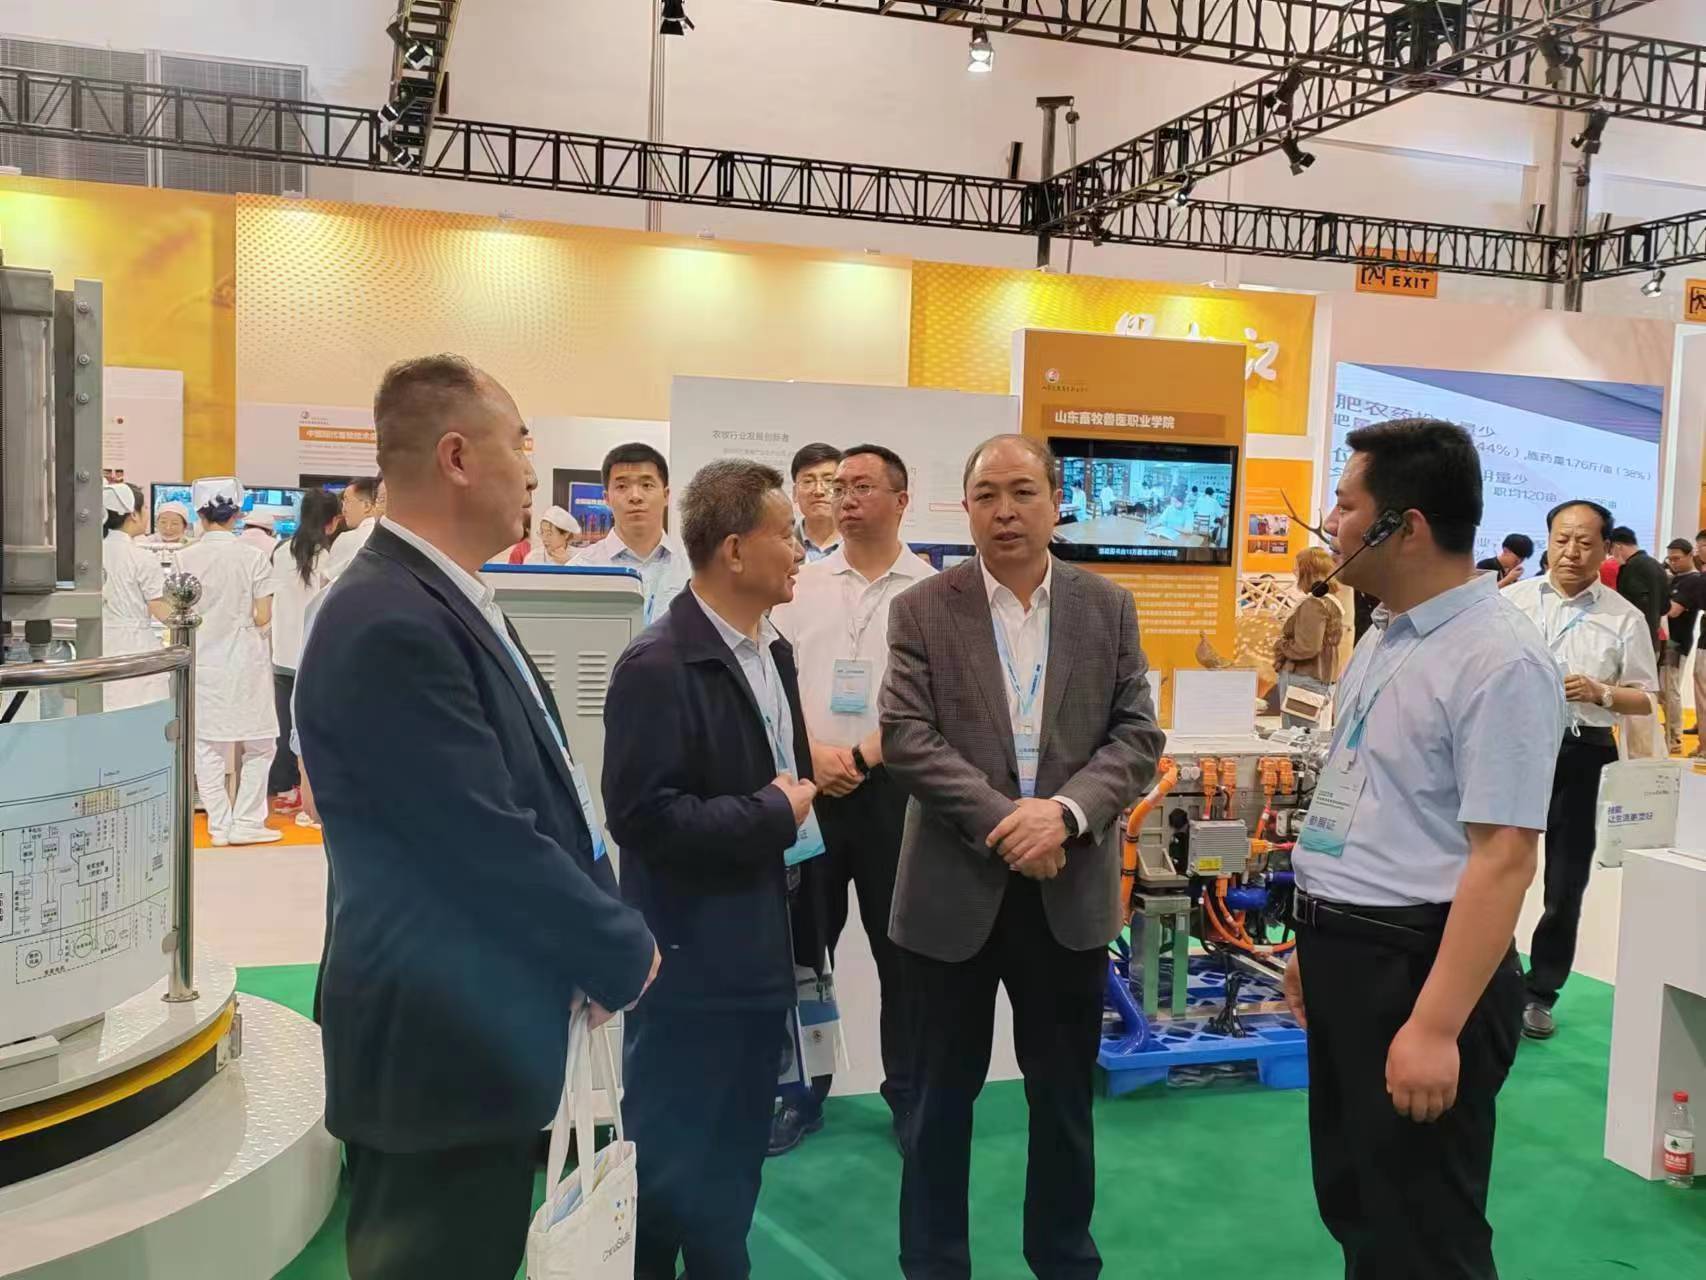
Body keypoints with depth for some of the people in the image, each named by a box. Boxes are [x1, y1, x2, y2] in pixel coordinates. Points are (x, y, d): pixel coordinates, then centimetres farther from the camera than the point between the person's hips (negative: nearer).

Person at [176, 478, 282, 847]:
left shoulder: (186, 558, -4)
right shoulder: (253, 556, -8)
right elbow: (262, 617, -9)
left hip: (203, 661, 2)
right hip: (245, 660, -2)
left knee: (207, 747, 10)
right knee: (259, 744, 10)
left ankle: (220, 824, 13)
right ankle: (246, 822, 7)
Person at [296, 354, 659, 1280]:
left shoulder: (453, 603, 9)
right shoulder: (389, 623, -23)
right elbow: (490, 842, -25)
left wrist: (606, 931, 4)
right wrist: (624, 952, -11)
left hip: (482, 1030, 10)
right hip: (438, 1046, -9)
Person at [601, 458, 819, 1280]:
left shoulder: (775, 653, 8)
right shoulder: (657, 665, -19)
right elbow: (642, 814, -24)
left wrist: (801, 804, -2)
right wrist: (771, 816, -17)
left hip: (762, 949, 8)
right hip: (689, 959, -8)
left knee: (736, 1160, 18)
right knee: (669, 1164, 7)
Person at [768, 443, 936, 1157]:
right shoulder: (802, 586, 7)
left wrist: (862, 757, -13)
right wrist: (815, 755, -10)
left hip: (893, 789, -2)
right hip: (807, 787, 2)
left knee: (901, 950, 7)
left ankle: (908, 1097, 22)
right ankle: (799, 1094, 22)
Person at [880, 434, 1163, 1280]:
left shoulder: (1109, 607, 4)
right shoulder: (922, 610, -2)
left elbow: (1137, 735, 0)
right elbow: (906, 738, -10)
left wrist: (1066, 811, -17)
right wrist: (1001, 821, -19)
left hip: (1070, 887, 2)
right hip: (955, 885, -1)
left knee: (1064, 1092, 15)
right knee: (944, 1091, 12)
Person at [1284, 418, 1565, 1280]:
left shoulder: (1497, 661, -21)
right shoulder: (1386, 635, 8)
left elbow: (1502, 858, -25)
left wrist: (1436, 1026, -26)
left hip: (1415, 964, -9)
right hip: (1344, 957, 9)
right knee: (1352, 1204, 23)